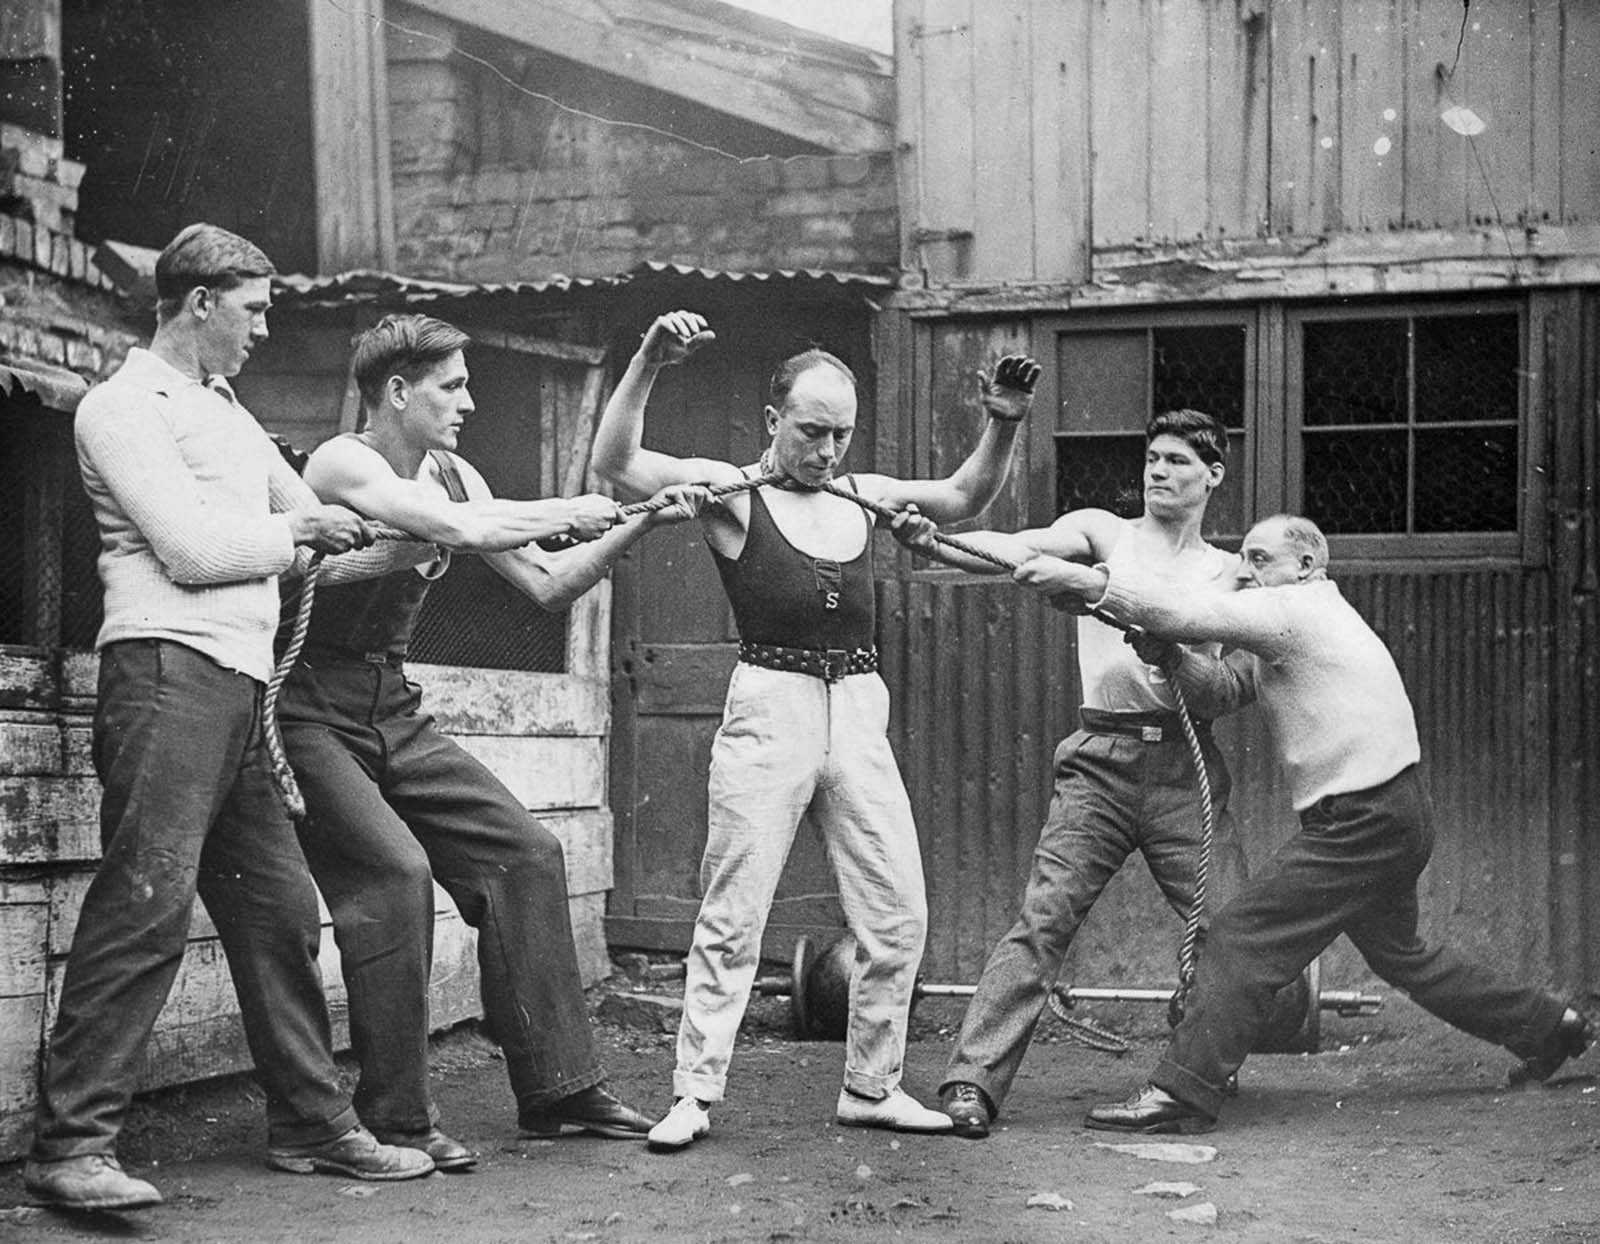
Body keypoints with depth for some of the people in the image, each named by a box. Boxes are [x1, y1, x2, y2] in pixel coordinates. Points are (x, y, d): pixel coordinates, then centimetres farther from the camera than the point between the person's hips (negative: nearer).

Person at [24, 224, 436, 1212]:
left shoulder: (226, 409, 25)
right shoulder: (128, 406, -2)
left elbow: (314, 524, 31)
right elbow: (193, 551, -11)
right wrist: (293, 534, 5)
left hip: (242, 685, 9)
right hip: (169, 671, -9)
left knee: (280, 907, 9)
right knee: (148, 900, -16)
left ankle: (312, 1124, 17)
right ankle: (74, 1141, -14)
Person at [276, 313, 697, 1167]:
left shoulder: (449, 476, 8)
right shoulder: (343, 464, -16)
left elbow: (546, 586, 10)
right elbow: (465, 531, -31)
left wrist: (639, 527, -1)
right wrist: (571, 512, -16)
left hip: (394, 712, 8)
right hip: (312, 711, -8)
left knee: (523, 850, 1)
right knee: (394, 869, -24)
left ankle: (556, 1087, 7)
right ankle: (395, 1119, -13)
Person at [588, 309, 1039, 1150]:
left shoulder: (860, 497, 13)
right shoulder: (730, 490, -2)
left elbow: (964, 497, 23)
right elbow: (614, 463, -14)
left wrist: (1004, 426, 6)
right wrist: (649, 363, -25)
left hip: (859, 716, 5)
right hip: (769, 710, -5)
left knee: (899, 916, 5)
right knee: (734, 915, -4)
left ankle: (871, 1087, 18)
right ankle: (694, 1095, 4)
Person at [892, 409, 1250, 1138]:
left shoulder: (1226, 572, 16)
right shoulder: (1103, 532, 12)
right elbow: (1021, 551, -7)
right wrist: (932, 543, -26)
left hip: (1184, 764, 2)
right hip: (1101, 758, -2)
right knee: (1044, 918, -11)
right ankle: (973, 1081, -12)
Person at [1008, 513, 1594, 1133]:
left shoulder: (1298, 610, -13)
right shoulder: (1287, 629, 17)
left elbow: (1196, 611, -24)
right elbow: (1225, 686, 7)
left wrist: (1084, 579, -27)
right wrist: (1169, 655, -14)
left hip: (1362, 822, -11)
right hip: (1393, 817, 11)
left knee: (1243, 937, -11)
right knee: (1397, 952, 27)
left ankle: (1181, 1092, -10)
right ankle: (1549, 1024, 40)